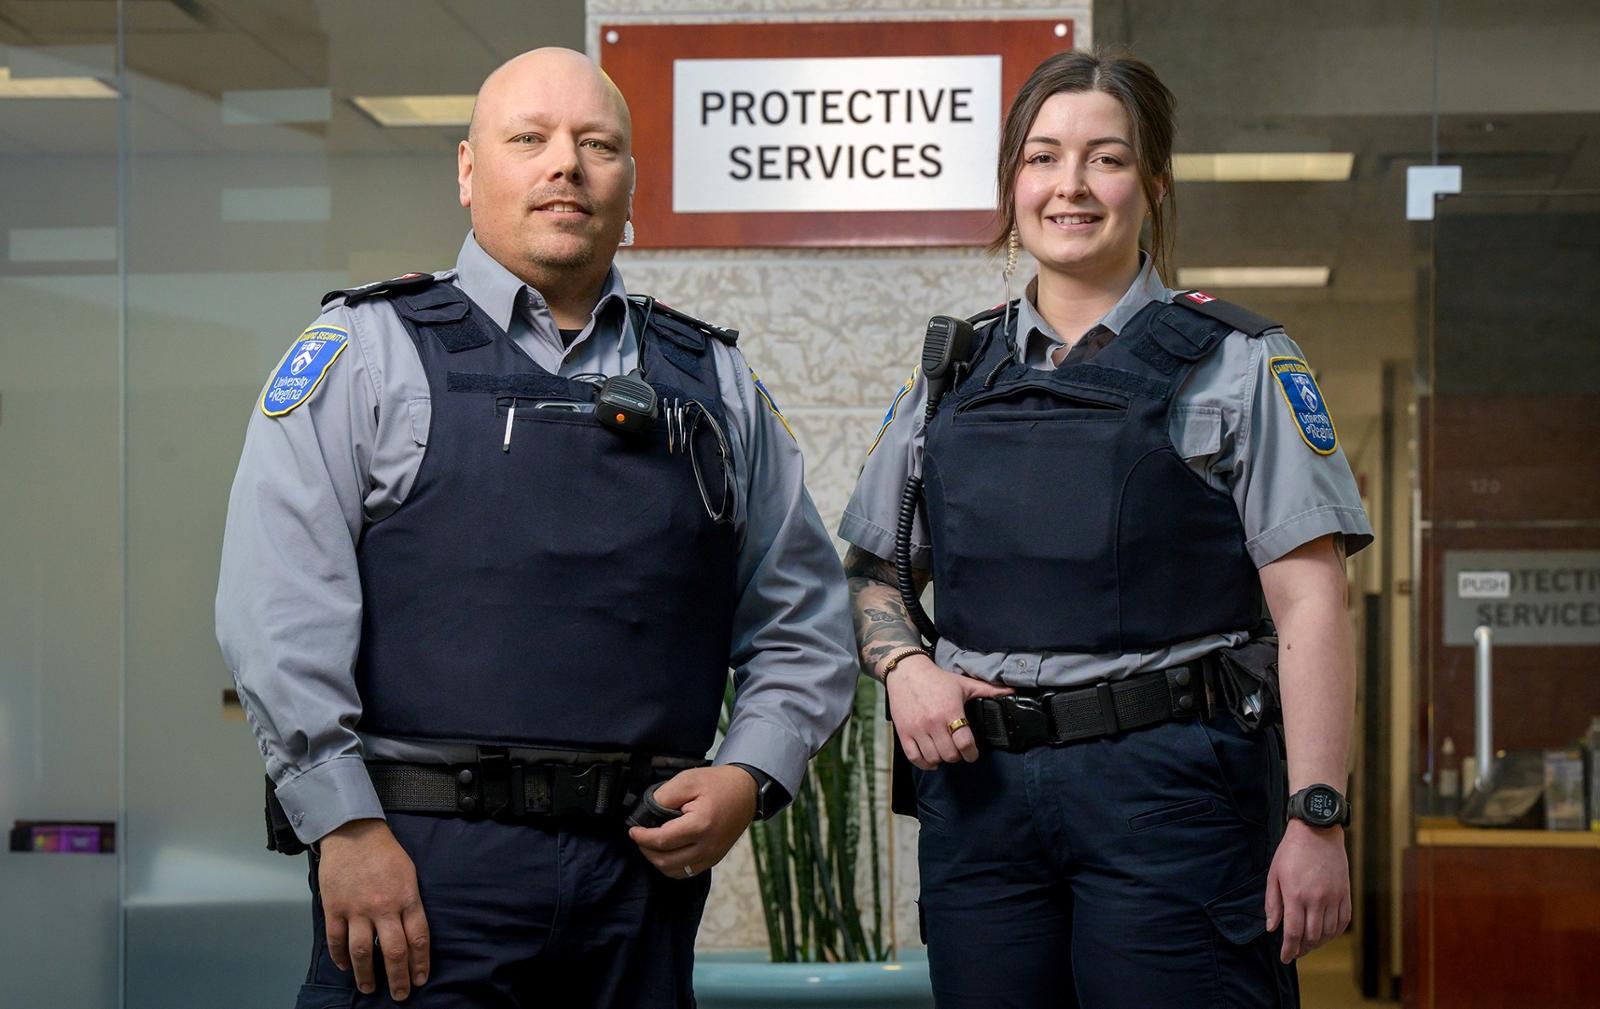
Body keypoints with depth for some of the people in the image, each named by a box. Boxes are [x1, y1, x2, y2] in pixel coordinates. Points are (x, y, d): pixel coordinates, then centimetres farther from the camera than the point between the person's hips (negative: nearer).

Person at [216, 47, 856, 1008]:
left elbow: (804, 621, 18)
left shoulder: (714, 383, 16)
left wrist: (750, 776, 1)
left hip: (646, 877, 4)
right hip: (423, 871, -3)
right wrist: (346, 823, -13)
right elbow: (281, 611, -5)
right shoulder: (366, 352, 5)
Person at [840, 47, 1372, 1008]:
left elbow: (1311, 605, -4)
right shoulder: (953, 374, 14)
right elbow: (875, 570, 20)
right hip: (980, 788, 4)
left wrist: (1317, 819, -11)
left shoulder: (1236, 363, 1)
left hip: (1168, 785, -4)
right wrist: (905, 664, -2)